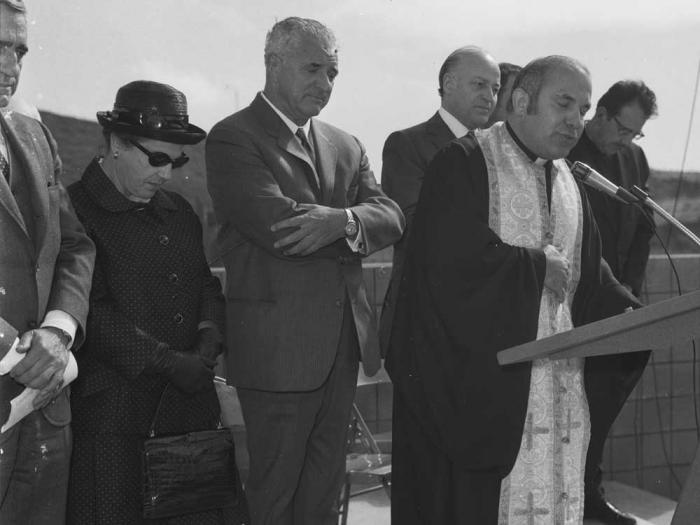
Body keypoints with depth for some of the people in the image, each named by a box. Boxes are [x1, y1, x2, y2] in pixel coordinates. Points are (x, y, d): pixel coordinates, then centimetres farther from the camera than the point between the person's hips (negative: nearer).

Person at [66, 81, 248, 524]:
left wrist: (208, 343, -3)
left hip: (192, 404, 6)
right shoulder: (74, 209, -7)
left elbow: (207, 283, 18)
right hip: (114, 416, -6)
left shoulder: (179, 211, 16)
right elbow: (92, 312, -14)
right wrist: (169, 362, -15)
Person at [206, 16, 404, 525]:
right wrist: (355, 227, -9)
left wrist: (340, 222, -20)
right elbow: (277, 227, -20)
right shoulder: (232, 138, -6)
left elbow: (391, 216, 1)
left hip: (344, 344, 6)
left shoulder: (346, 146, 15)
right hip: (278, 345, -6)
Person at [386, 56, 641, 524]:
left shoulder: (568, 181, 16)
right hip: (475, 378, -7)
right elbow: (454, 262, -22)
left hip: (554, 382, 7)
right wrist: (538, 266, -11)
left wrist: (622, 310, -3)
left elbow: (588, 271, 16)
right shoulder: (465, 164, -9)